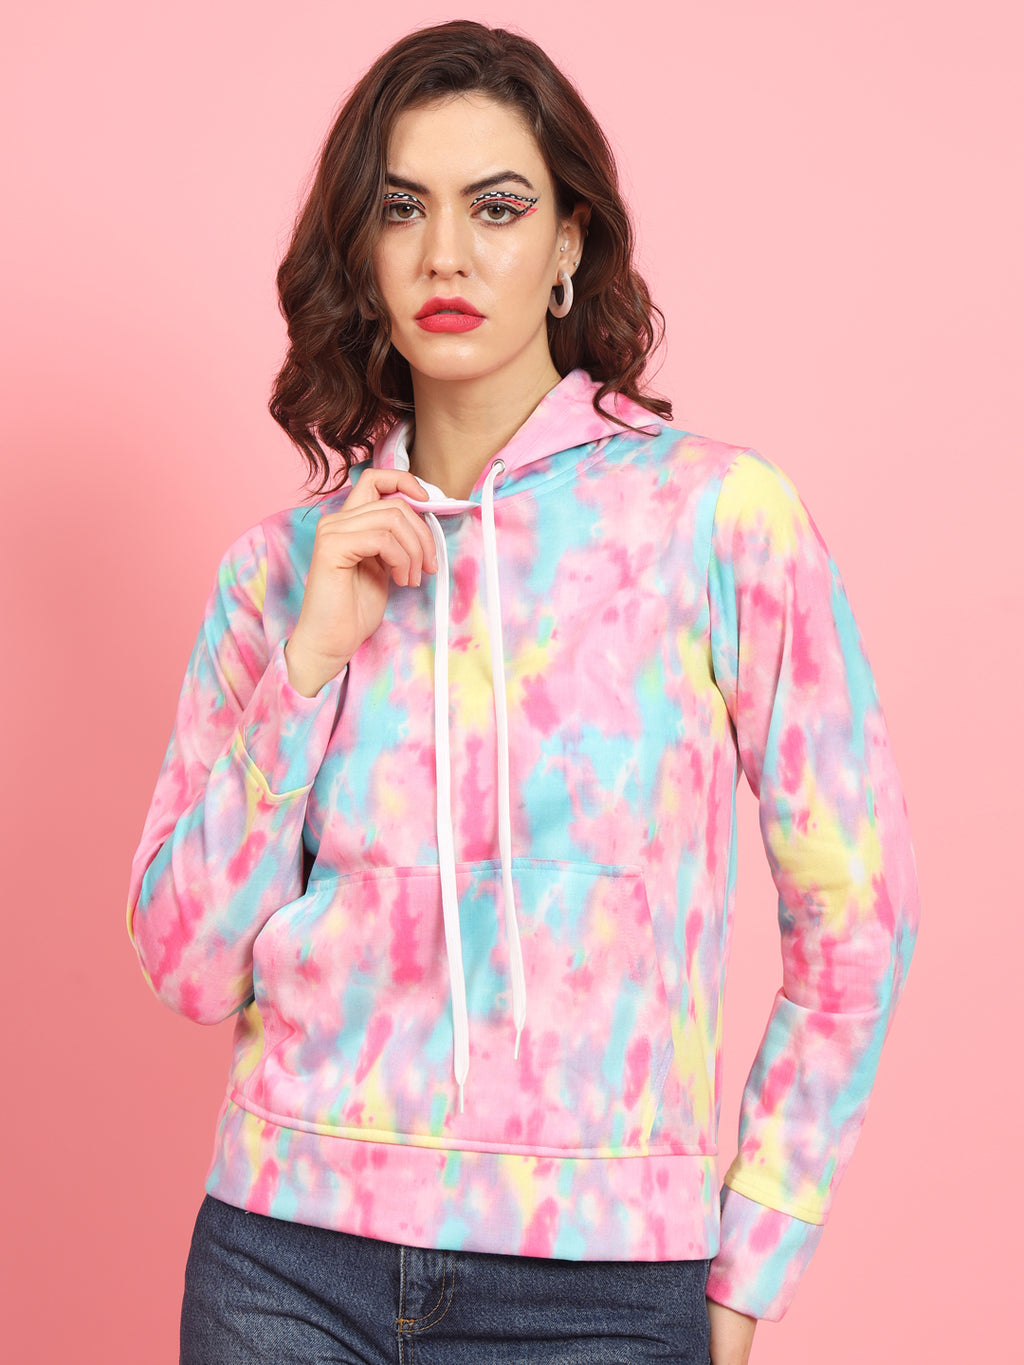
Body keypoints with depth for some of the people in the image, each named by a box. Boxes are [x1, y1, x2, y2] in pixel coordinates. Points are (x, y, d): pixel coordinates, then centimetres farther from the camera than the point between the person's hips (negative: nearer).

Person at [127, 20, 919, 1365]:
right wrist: (310, 658, -9)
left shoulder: (720, 516, -6)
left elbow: (853, 918, -2)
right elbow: (188, 962, 1)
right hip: (287, 1257, 3)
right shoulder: (282, 566, 4)